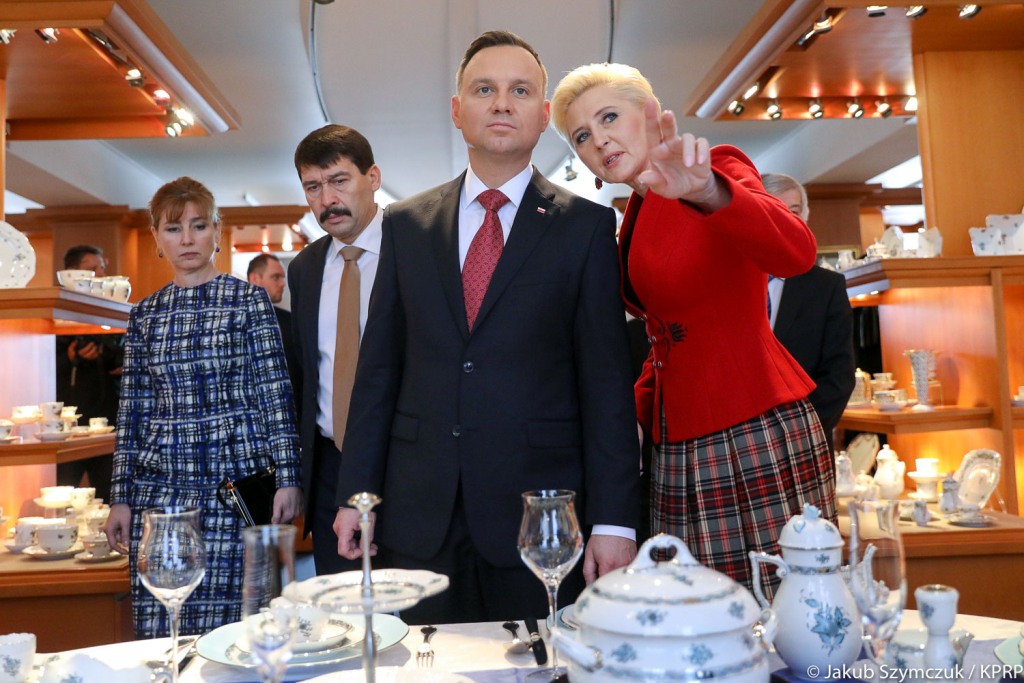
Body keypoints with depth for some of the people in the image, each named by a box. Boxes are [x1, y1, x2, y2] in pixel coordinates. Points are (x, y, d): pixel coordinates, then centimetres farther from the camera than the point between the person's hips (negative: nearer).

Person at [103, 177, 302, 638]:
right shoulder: (145, 314, 11)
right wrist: (120, 497, 10)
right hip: (159, 485, 4)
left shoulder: (249, 300, 1)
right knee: (155, 637, 5)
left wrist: (288, 477, -7)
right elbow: (132, 411, 12)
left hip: (234, 482, -3)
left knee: (223, 632, 0)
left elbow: (275, 395, -2)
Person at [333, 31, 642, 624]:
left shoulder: (586, 225, 0)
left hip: (538, 508, -2)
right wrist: (357, 492, 6)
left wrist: (614, 520, -8)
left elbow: (607, 380, -3)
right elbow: (379, 366, 8)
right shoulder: (406, 224, 8)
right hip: (420, 512, 3)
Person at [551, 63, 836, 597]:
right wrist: (637, 408, 10)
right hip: (679, 449, 7)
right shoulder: (637, 216, 15)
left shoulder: (720, 169, -7)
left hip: (756, 438, -7)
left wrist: (707, 191, -44)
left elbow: (795, 253, -28)